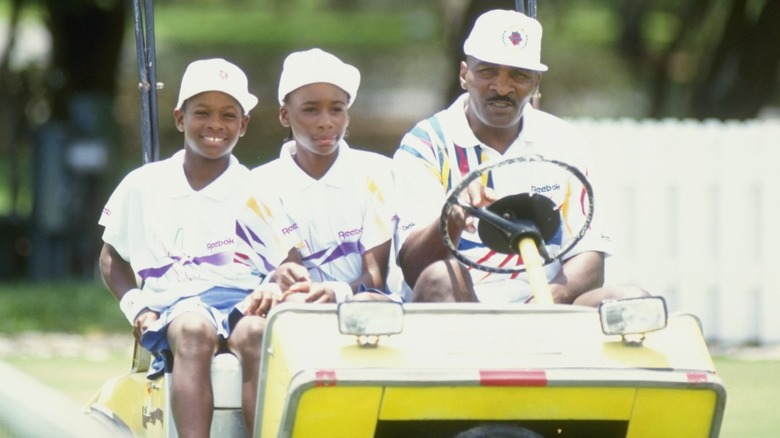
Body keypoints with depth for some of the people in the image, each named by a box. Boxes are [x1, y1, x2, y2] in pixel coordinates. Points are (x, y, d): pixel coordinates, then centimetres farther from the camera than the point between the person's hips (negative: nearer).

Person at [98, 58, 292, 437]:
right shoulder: (143, 186, 15)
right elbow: (112, 258, 23)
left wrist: (272, 289, -14)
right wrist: (136, 306, 3)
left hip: (242, 300, 0)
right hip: (174, 305, 0)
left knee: (254, 333, -37)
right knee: (195, 328, -38)